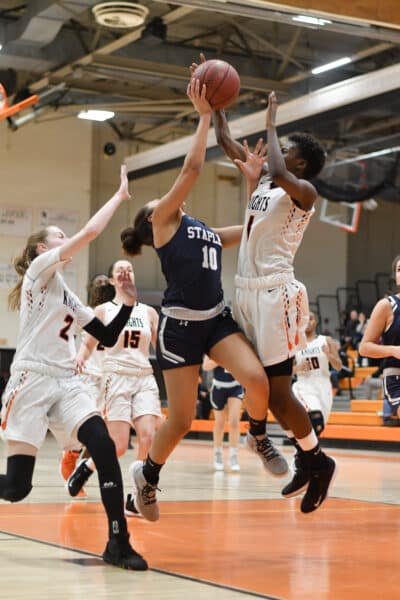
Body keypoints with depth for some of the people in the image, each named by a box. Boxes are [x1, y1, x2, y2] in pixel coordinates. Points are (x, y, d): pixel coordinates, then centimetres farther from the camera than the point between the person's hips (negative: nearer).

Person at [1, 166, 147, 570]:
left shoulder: (68, 297, 24)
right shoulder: (40, 269, 1)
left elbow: (108, 338, 22)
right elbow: (90, 232, -10)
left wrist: (129, 303, 9)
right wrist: (120, 195, -1)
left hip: (67, 383, 7)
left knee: (103, 446, -17)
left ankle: (118, 543, -15)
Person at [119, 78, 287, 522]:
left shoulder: (209, 233, 23)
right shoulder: (163, 220, 3)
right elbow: (192, 168, -6)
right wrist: (204, 115, -2)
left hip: (217, 319, 5)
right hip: (180, 323, -5)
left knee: (256, 379, -21)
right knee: (181, 420, -2)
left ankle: (259, 439, 8)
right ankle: (147, 474, 25)